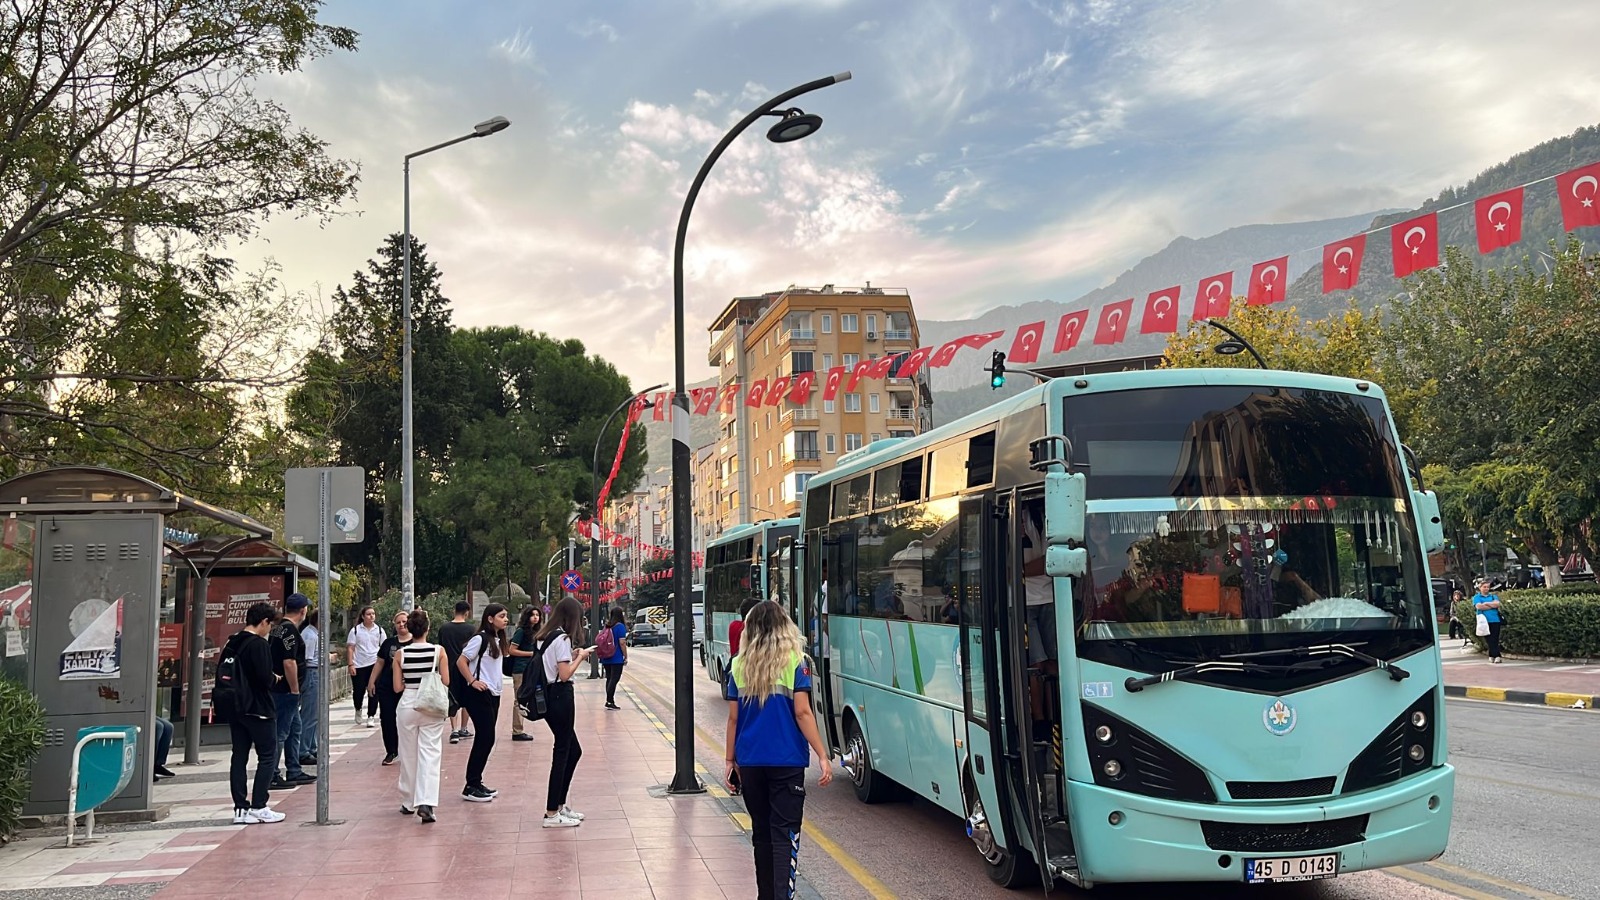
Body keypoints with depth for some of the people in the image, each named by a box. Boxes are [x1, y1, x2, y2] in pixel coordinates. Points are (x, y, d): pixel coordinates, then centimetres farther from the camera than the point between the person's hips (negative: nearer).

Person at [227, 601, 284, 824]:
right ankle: (259, 806, -1)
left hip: (235, 709, 8)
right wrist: (275, 679, 0)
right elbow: (265, 678, -20)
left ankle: (240, 808, 9)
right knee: (268, 756, 1)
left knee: (239, 756, 9)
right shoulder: (259, 645, -15)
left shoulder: (231, 644, 9)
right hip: (259, 709, -8)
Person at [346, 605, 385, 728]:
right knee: (359, 690, 5)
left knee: (373, 691, -5)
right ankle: (358, 711, 34)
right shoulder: (355, 630, 1)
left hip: (375, 664, 1)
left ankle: (370, 717, 2)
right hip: (359, 666, -1)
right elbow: (350, 648, 0)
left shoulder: (379, 630, 6)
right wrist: (350, 664, -8)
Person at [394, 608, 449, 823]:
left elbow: (397, 687, -2)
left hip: (407, 705, 2)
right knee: (429, 755, -1)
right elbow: (446, 682, -6)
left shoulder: (400, 654, -3)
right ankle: (426, 803, -16)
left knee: (408, 756, 14)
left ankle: (408, 803, 25)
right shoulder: (439, 651, -7)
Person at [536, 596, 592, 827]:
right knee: (562, 753, -3)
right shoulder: (562, 638, -14)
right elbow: (565, 674, -18)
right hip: (561, 697, -10)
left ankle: (560, 805, 24)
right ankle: (552, 814, 1)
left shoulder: (544, 637, 13)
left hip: (548, 697, 10)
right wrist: (580, 657, -5)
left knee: (573, 751, 18)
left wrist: (573, 656, 13)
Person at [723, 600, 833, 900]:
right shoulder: (795, 661, -5)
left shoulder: (740, 665, 3)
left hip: (750, 762, 3)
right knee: (785, 833, -2)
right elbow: (802, 713, -10)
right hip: (786, 762, -3)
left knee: (761, 830, 15)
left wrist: (731, 760, 14)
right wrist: (823, 756, -8)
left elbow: (733, 718, 5)